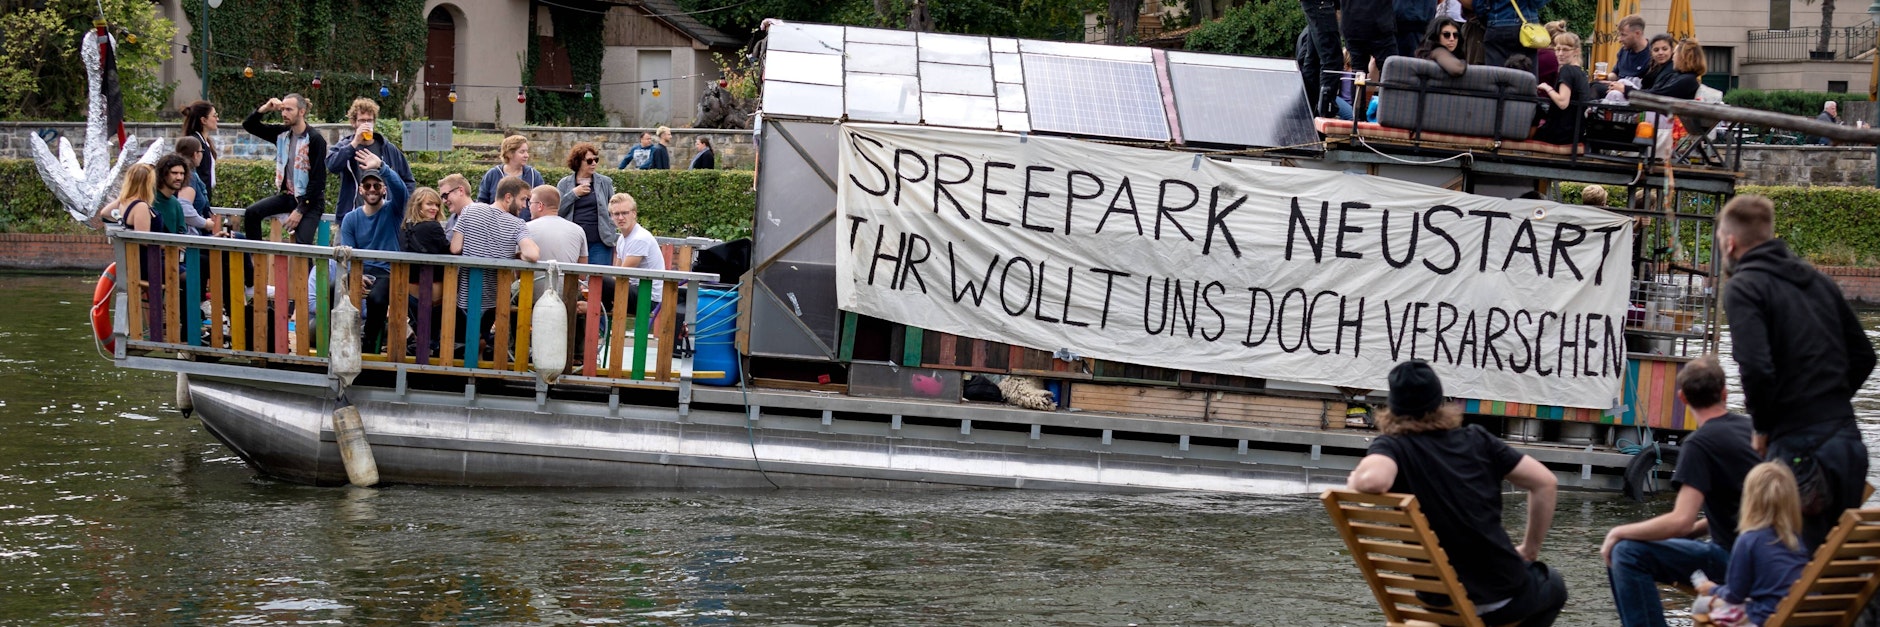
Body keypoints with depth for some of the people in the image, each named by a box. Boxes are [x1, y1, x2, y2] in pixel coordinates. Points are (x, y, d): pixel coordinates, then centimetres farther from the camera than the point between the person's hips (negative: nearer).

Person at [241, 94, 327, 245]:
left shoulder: (315, 139, -14)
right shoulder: (282, 133, 5)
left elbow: (318, 179, -16)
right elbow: (249, 125, 11)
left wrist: (300, 211, -18)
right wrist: (265, 108, -8)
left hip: (309, 200, -6)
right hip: (287, 195, 6)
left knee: (302, 245, -20)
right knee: (252, 213, -11)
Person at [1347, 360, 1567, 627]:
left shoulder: (1392, 447, -10)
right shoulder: (1476, 439, -3)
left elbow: (1373, 480, -33)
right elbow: (1545, 482, -3)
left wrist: (1354, 481, -9)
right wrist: (1530, 549, 9)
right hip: (1503, 596, -1)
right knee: (1553, 585, 36)